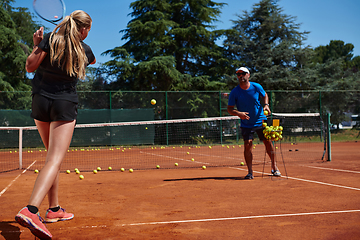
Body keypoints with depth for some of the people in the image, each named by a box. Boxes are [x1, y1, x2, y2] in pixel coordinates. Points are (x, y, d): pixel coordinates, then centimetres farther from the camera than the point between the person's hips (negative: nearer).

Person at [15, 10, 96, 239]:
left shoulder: (50, 38, -1)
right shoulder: (84, 50, 0)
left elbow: (30, 66, -3)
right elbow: (93, 61, 25)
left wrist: (37, 45, 9)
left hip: (40, 101, 4)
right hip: (65, 104, -4)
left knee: (54, 156, 17)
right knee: (55, 158, -13)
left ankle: (54, 209, 19)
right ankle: (30, 210, -33)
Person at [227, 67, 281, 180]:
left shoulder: (257, 87, -6)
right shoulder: (234, 92, -10)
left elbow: (265, 95, 14)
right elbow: (229, 109, -6)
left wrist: (266, 105, -5)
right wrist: (238, 113, -25)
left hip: (261, 121, 2)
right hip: (246, 124, -1)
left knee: (268, 142, 2)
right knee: (247, 145, -12)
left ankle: (274, 168, 19)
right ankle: (250, 172, -3)